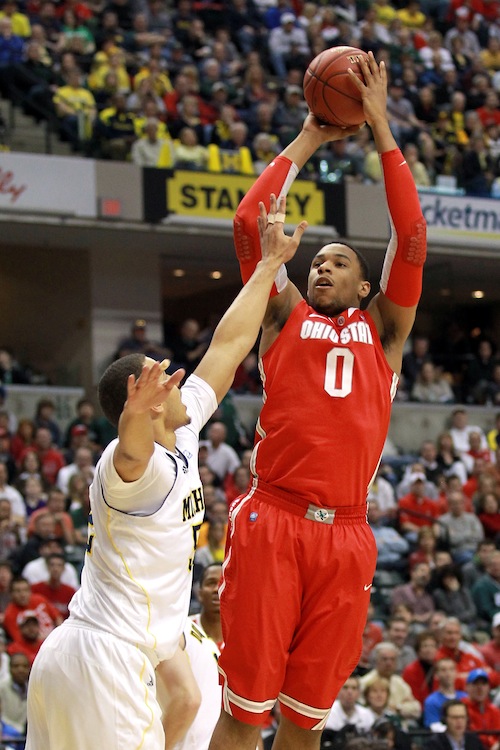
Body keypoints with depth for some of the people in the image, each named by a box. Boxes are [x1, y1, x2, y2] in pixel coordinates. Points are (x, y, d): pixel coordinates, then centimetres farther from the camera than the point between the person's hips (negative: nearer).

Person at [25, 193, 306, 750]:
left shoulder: (182, 435, 11)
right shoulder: (142, 464, -15)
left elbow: (229, 345, 17)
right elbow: (131, 451, -41)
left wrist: (270, 264, 21)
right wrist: (137, 419, -63)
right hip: (104, 660, -10)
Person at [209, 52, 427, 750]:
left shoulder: (383, 329, 17)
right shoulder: (286, 316, 15)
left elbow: (411, 236, 7)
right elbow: (249, 223, 5)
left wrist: (381, 129, 6)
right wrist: (305, 142, 11)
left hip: (345, 535, 2)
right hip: (271, 521, -2)